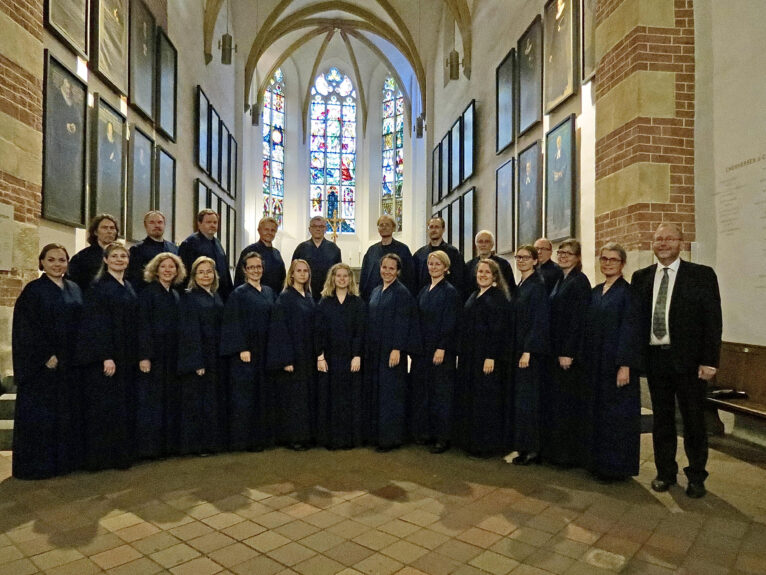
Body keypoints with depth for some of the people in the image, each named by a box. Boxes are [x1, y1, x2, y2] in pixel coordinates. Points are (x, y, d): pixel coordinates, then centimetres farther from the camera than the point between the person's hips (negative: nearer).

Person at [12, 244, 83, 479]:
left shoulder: (75, 290, 10)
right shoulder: (33, 290, -5)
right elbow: (26, 329, -11)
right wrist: (46, 356, -17)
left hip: (70, 363, 5)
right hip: (41, 364, -5)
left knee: (68, 411, 10)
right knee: (40, 413, 1)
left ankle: (66, 458, 21)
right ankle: (36, 464, 13)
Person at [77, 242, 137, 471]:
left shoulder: (129, 288, 14)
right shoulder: (98, 286, -6)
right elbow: (97, 323, -13)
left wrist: (136, 356, 10)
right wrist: (106, 356, -20)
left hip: (127, 357, 7)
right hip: (103, 357, -6)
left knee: (124, 407, 9)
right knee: (104, 407, -2)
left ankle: (121, 454, 18)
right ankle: (99, 457, 9)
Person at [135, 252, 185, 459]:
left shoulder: (176, 295, 13)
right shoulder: (148, 292, -5)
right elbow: (142, 325, -11)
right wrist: (144, 356, -18)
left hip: (173, 355, 6)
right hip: (153, 353, -6)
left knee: (171, 400, 9)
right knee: (151, 401, -1)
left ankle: (169, 443, 18)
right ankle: (148, 446, 8)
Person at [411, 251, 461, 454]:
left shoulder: (450, 292, -8)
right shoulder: (424, 291, 12)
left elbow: (450, 323, -13)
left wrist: (441, 348, -18)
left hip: (441, 350, -7)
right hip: (422, 349, 7)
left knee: (441, 392, 0)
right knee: (422, 389, 10)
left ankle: (442, 437, 10)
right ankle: (425, 431, 22)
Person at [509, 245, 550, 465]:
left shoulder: (538, 286, -12)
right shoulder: (520, 286, 14)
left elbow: (539, 320, -17)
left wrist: (528, 351, -21)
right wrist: (514, 350, 14)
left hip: (531, 351, -9)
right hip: (517, 350, 9)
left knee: (527, 398, -3)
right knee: (518, 396, 11)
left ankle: (532, 449, 8)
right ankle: (523, 446, 20)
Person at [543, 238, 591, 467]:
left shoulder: (579, 281, -11)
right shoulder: (560, 281, 15)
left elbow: (579, 319, -17)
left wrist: (568, 353, -20)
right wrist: (555, 351, 13)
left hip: (570, 352, -9)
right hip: (556, 350, 9)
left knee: (568, 403, -1)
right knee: (554, 401, 13)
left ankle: (571, 453, 12)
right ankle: (556, 449, 24)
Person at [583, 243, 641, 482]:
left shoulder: (628, 291, -9)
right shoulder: (596, 291, 11)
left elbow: (630, 329, -14)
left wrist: (625, 365, -19)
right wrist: (586, 361, 10)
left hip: (617, 362, -7)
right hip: (596, 363, 7)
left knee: (617, 415, 2)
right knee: (599, 413, 13)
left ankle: (618, 466, 15)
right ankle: (600, 461, 25)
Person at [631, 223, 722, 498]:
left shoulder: (702, 275, -2)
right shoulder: (641, 277, 7)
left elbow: (713, 321, -5)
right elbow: (635, 318, 6)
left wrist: (709, 361, -11)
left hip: (688, 359, -2)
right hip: (655, 358, 3)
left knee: (693, 421, 9)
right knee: (662, 420, 12)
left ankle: (696, 476, 26)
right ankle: (665, 472, 27)